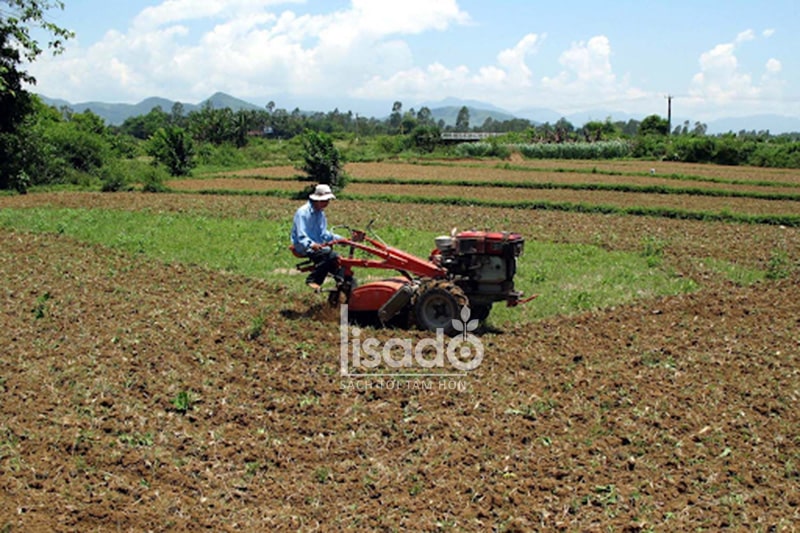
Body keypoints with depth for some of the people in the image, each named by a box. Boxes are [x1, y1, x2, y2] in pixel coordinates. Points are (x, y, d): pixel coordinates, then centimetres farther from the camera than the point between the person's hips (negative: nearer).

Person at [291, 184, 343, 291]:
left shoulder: (320, 213, 12)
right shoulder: (303, 212, -13)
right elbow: (301, 236, -22)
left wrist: (339, 239, 0)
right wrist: (311, 245, -42)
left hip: (317, 245, 7)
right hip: (303, 247, -7)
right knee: (328, 253, -31)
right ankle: (312, 280, -23)